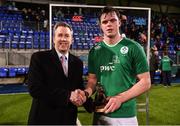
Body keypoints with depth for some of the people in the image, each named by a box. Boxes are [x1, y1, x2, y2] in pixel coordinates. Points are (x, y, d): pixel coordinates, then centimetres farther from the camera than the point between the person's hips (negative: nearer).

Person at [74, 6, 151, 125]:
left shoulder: (134, 48, -7)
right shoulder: (95, 51, 4)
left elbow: (145, 82, -7)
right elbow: (93, 79, 8)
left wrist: (120, 98, -16)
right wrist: (86, 93, -13)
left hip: (126, 114, -3)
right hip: (100, 113, 3)